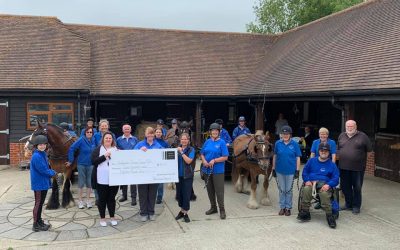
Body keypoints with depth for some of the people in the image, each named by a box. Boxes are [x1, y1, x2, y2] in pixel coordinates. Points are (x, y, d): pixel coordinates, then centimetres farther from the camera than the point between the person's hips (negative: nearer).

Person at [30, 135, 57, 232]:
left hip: (44, 183, 9)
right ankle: (36, 225, 11)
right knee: (38, 203, 0)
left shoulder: (43, 154, 9)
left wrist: (51, 172, -3)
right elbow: (43, 170, -23)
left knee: (40, 203, 17)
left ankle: (39, 222, 29)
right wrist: (53, 173, -10)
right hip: (38, 184, -9)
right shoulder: (36, 156, -20)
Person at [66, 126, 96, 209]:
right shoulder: (81, 140, -12)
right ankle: (80, 201, 17)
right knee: (81, 183, 5)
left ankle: (88, 201, 20)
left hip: (90, 165, 3)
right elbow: (71, 149, -13)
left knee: (89, 183, 8)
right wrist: (71, 161, -11)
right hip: (81, 165, -3)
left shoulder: (93, 141, 0)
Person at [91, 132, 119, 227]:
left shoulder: (117, 149, 9)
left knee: (111, 198, 9)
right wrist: (104, 156, -18)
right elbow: (93, 161, -9)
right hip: (101, 179, -1)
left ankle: (112, 217, 21)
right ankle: (102, 218, 18)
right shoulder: (98, 149, 4)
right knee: (102, 199, 7)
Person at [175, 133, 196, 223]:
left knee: (186, 194, -3)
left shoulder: (191, 150, -5)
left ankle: (185, 213, 7)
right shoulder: (177, 148, 5)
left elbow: (188, 161, -17)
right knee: (179, 193, 12)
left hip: (187, 175, -4)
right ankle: (182, 211, 28)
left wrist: (181, 152, -18)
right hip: (178, 175, 4)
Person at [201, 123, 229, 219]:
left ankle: (222, 210, 9)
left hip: (218, 171, -5)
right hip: (207, 170, 5)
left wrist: (214, 160, -21)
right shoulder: (207, 142, 6)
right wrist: (204, 161, -9)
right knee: (210, 190, 15)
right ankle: (213, 207, 30)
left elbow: (225, 157, -11)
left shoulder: (222, 142, -8)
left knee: (219, 191, -2)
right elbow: (202, 154, 11)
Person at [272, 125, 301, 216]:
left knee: (289, 190, 9)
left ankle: (288, 208, 22)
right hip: (280, 171, 2)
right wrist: (273, 169, 4)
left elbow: (298, 158, -3)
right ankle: (282, 207, 24)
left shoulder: (295, 144, -6)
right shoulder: (278, 143, -2)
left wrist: (297, 170, -6)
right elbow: (275, 157, 4)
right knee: (282, 190, 12)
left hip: (290, 171, -1)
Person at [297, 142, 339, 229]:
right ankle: (305, 212, -25)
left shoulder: (332, 165, 13)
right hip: (311, 182, 1)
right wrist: (307, 181, -4)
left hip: (324, 184, -1)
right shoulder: (312, 161, 19)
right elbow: (305, 172, 18)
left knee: (324, 193, -37)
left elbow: (335, 179, 5)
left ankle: (329, 216, -28)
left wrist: (328, 185, -16)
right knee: (306, 189, -34)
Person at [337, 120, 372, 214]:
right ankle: (348, 204, 27)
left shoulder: (362, 136, -3)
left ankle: (356, 206, 18)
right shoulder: (342, 136, 10)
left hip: (357, 167, -4)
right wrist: (340, 156, 9)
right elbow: (338, 149, 19)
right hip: (344, 167, 4)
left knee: (357, 188, 5)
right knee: (345, 187, 11)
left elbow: (369, 149, 0)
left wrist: (360, 155, -4)